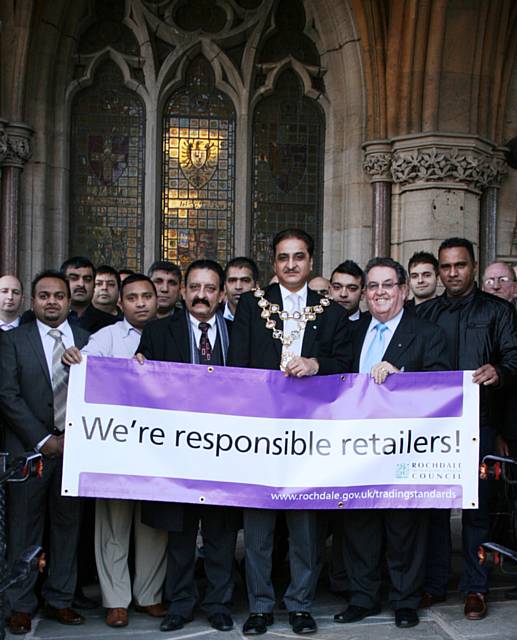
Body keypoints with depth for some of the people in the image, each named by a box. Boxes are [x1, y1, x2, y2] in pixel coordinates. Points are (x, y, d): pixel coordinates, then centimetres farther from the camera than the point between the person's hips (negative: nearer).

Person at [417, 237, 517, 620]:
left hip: (477, 421, -2)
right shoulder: (425, 313, 14)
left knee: (476, 505, 1)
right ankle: (435, 583, 17)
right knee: (434, 504, 6)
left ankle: (476, 588, 11)